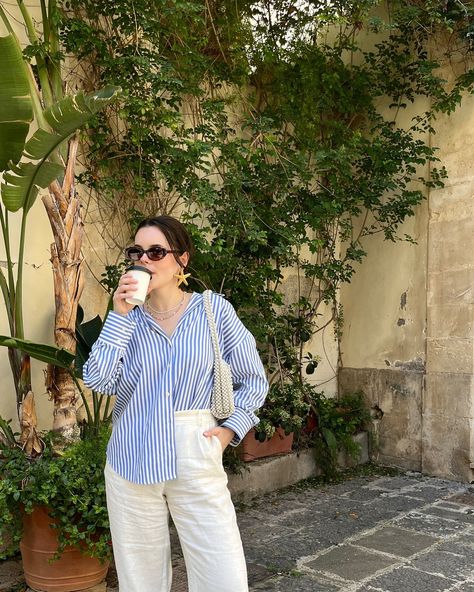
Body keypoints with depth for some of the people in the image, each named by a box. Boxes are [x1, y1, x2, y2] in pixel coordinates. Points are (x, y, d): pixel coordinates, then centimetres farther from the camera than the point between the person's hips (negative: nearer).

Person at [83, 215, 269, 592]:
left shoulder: (214, 309, -1)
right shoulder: (126, 316, 4)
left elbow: (254, 380, 7)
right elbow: (98, 380, -10)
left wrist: (231, 429, -4)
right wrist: (120, 315, -13)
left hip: (196, 458, -2)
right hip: (132, 461, 2)